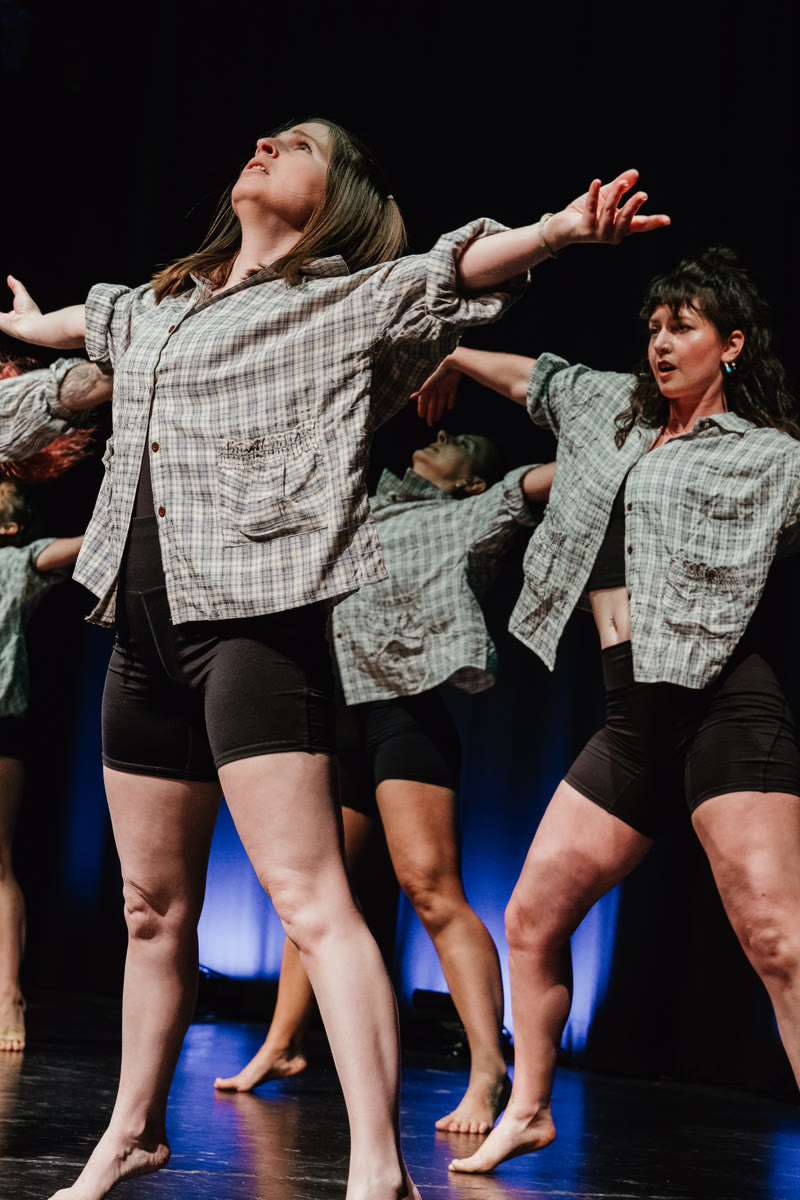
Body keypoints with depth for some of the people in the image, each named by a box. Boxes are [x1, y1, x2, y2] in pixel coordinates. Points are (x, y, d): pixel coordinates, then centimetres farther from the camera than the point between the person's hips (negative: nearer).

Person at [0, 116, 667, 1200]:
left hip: (254, 620, -7)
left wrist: (560, 228, -30)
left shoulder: (349, 300, 3)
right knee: (155, 906, 15)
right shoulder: (158, 305, 22)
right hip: (147, 627, 7)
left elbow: (460, 268, -12)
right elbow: (91, 317, 43)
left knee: (307, 896, -17)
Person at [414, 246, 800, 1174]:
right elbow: (532, 374, 38)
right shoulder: (612, 409, 21)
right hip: (633, 721, 6)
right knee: (532, 918, 8)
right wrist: (453, 357, 49)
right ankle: (528, 1109, 26)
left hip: (724, 703, -6)